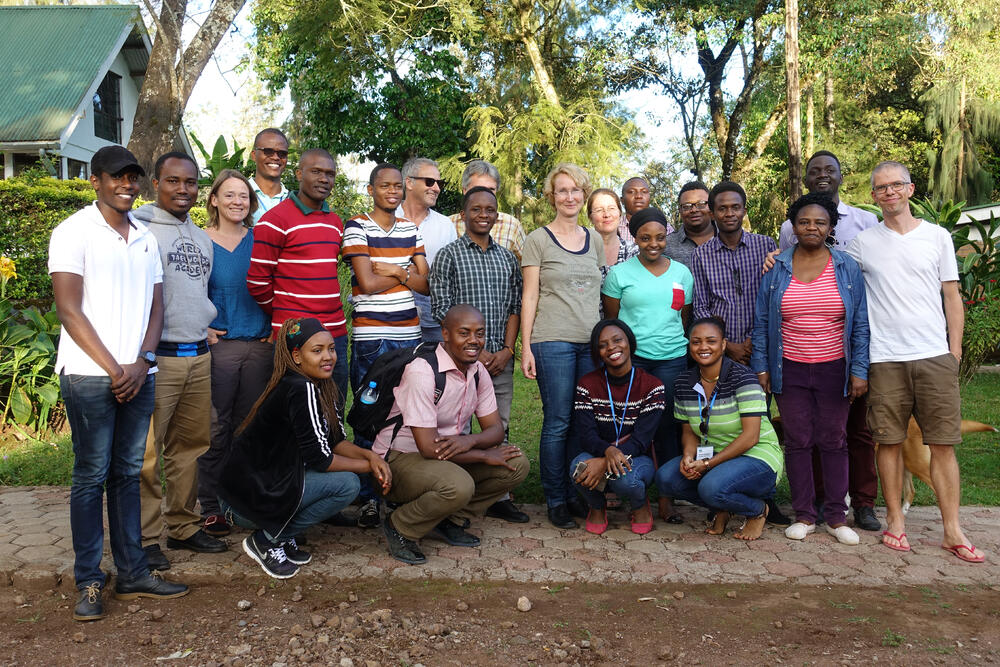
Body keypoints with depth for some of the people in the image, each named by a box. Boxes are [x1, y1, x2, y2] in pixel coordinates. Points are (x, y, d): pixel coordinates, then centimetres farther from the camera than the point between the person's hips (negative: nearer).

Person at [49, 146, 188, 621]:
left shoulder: (146, 238, 15)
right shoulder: (73, 232, -1)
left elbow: (156, 307, 12)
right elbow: (69, 311, -7)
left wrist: (140, 362, -3)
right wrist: (113, 370, -10)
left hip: (139, 374, 5)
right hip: (89, 376, -5)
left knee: (128, 474, 10)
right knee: (91, 477, 1)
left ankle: (133, 573, 17)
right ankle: (89, 583, 10)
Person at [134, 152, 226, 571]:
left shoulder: (202, 238, 18)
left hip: (198, 357, 7)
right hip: (156, 358, -7)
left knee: (190, 446, 12)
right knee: (147, 452, -5)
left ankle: (183, 526, 24)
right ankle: (145, 537, 6)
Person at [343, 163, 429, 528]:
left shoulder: (410, 229, 13)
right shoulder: (356, 227, -2)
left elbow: (425, 284, 7)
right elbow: (367, 283, -12)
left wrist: (395, 270, -8)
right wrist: (407, 272, -1)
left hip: (409, 334, 5)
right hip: (370, 336, -4)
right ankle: (369, 498, 10)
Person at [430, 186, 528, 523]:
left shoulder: (507, 258, 13)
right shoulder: (449, 255, 0)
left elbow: (515, 306, 11)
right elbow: (441, 309, -7)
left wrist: (507, 350, -3)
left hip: (501, 359, 4)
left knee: (500, 428, 9)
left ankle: (499, 497, 19)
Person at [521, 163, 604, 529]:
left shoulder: (595, 240, 15)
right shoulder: (538, 240, 2)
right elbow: (529, 297, -1)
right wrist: (526, 347, -7)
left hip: (591, 343, 4)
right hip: (553, 342, -4)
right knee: (557, 423, -3)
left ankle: (577, 494, 19)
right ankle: (555, 501, 10)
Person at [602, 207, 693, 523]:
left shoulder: (682, 272, 12)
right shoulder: (620, 273, 4)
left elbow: (685, 319, 18)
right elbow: (611, 320, 7)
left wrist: (685, 349, 12)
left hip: (671, 358, 2)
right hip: (631, 357, -2)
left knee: (666, 425, 1)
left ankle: (666, 497, 10)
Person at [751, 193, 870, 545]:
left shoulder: (847, 268, 3)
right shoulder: (776, 268, 3)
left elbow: (861, 323, 3)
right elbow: (761, 321, 4)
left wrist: (859, 371, -4)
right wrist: (761, 367, 0)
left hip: (834, 370, 0)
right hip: (790, 370, 0)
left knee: (833, 441, 6)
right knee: (797, 441, 5)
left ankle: (836, 516, 17)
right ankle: (804, 515, 16)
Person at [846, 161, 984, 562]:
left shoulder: (937, 237, 8)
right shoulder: (862, 243, 7)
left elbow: (952, 297, 10)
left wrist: (955, 349, 4)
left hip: (935, 356, 0)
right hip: (885, 359, 0)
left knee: (943, 444, 2)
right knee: (889, 441, 4)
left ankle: (952, 530, 9)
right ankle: (895, 519, 17)